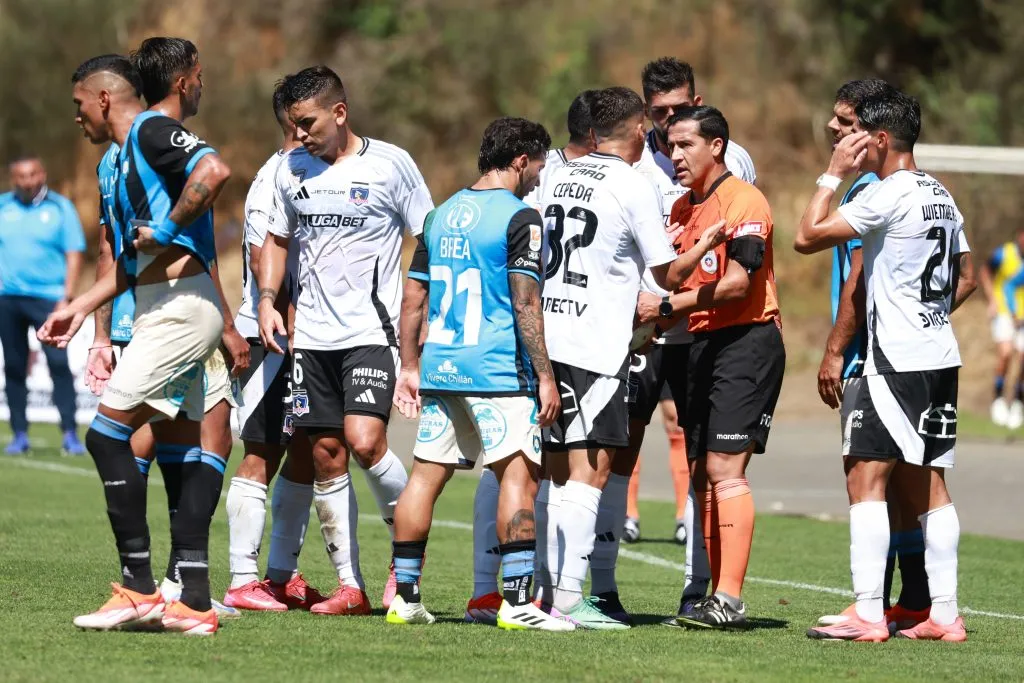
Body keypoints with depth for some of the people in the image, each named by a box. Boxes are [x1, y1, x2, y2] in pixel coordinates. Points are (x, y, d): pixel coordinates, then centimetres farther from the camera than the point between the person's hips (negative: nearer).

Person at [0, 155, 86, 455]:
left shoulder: (60, 208, 2)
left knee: (59, 363, -11)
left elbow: (74, 253, 0)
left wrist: (67, 297, -8)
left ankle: (70, 433, -11)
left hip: (48, 297, -3)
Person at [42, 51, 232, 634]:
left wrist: (167, 230, -18)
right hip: (169, 310, 10)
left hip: (180, 305, -10)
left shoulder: (151, 130, -7)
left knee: (108, 433, -11)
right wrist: (81, 307, 28)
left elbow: (215, 171, -26)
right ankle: (195, 603, 2)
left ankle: (139, 589, -11)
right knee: (184, 447, 5)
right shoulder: (127, 156, 24)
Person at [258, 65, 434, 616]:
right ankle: (349, 585, 8)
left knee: (364, 441, -20)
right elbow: (277, 239, 24)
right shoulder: (292, 170, 10)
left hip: (371, 328, -5)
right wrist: (267, 299, 8)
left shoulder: (390, 164, -4)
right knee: (326, 456, 3)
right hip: (312, 336, 5)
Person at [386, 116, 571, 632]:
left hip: (440, 370, 7)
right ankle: (517, 602, -14)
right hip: (497, 373, -7)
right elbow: (525, 304, -14)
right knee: (519, 475, -7)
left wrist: (409, 367, 22)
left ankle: (404, 598, 13)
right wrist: (544, 375, -12)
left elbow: (413, 299, 16)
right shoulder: (519, 218, -8)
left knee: (425, 475, 10)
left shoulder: (441, 215, 14)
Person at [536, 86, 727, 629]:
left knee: (558, 471, 12)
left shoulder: (559, 178, 13)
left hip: (548, 337, 7)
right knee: (589, 470, -7)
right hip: (597, 345, -7)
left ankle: (546, 589, 13)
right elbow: (669, 275, -2)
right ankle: (569, 597, -13)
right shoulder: (634, 187, -7)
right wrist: (706, 243, 18)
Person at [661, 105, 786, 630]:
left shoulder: (743, 200, -10)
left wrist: (669, 304, -19)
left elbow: (737, 283, -19)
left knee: (724, 468, -15)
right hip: (701, 345, 9)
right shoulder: (681, 209, 16)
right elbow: (674, 280, 23)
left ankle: (730, 599, -17)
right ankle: (716, 594, 11)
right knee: (702, 474, 7)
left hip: (746, 341, -9)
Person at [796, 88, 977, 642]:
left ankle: (868, 615, -13)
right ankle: (944, 614, 11)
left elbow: (807, 237, -13)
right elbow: (967, 278, 23)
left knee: (865, 476, -8)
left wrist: (833, 175, -4)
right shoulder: (941, 197, 14)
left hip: (897, 361, -9)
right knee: (928, 484, 11)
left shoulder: (888, 195, -14)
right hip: (941, 357, 9)